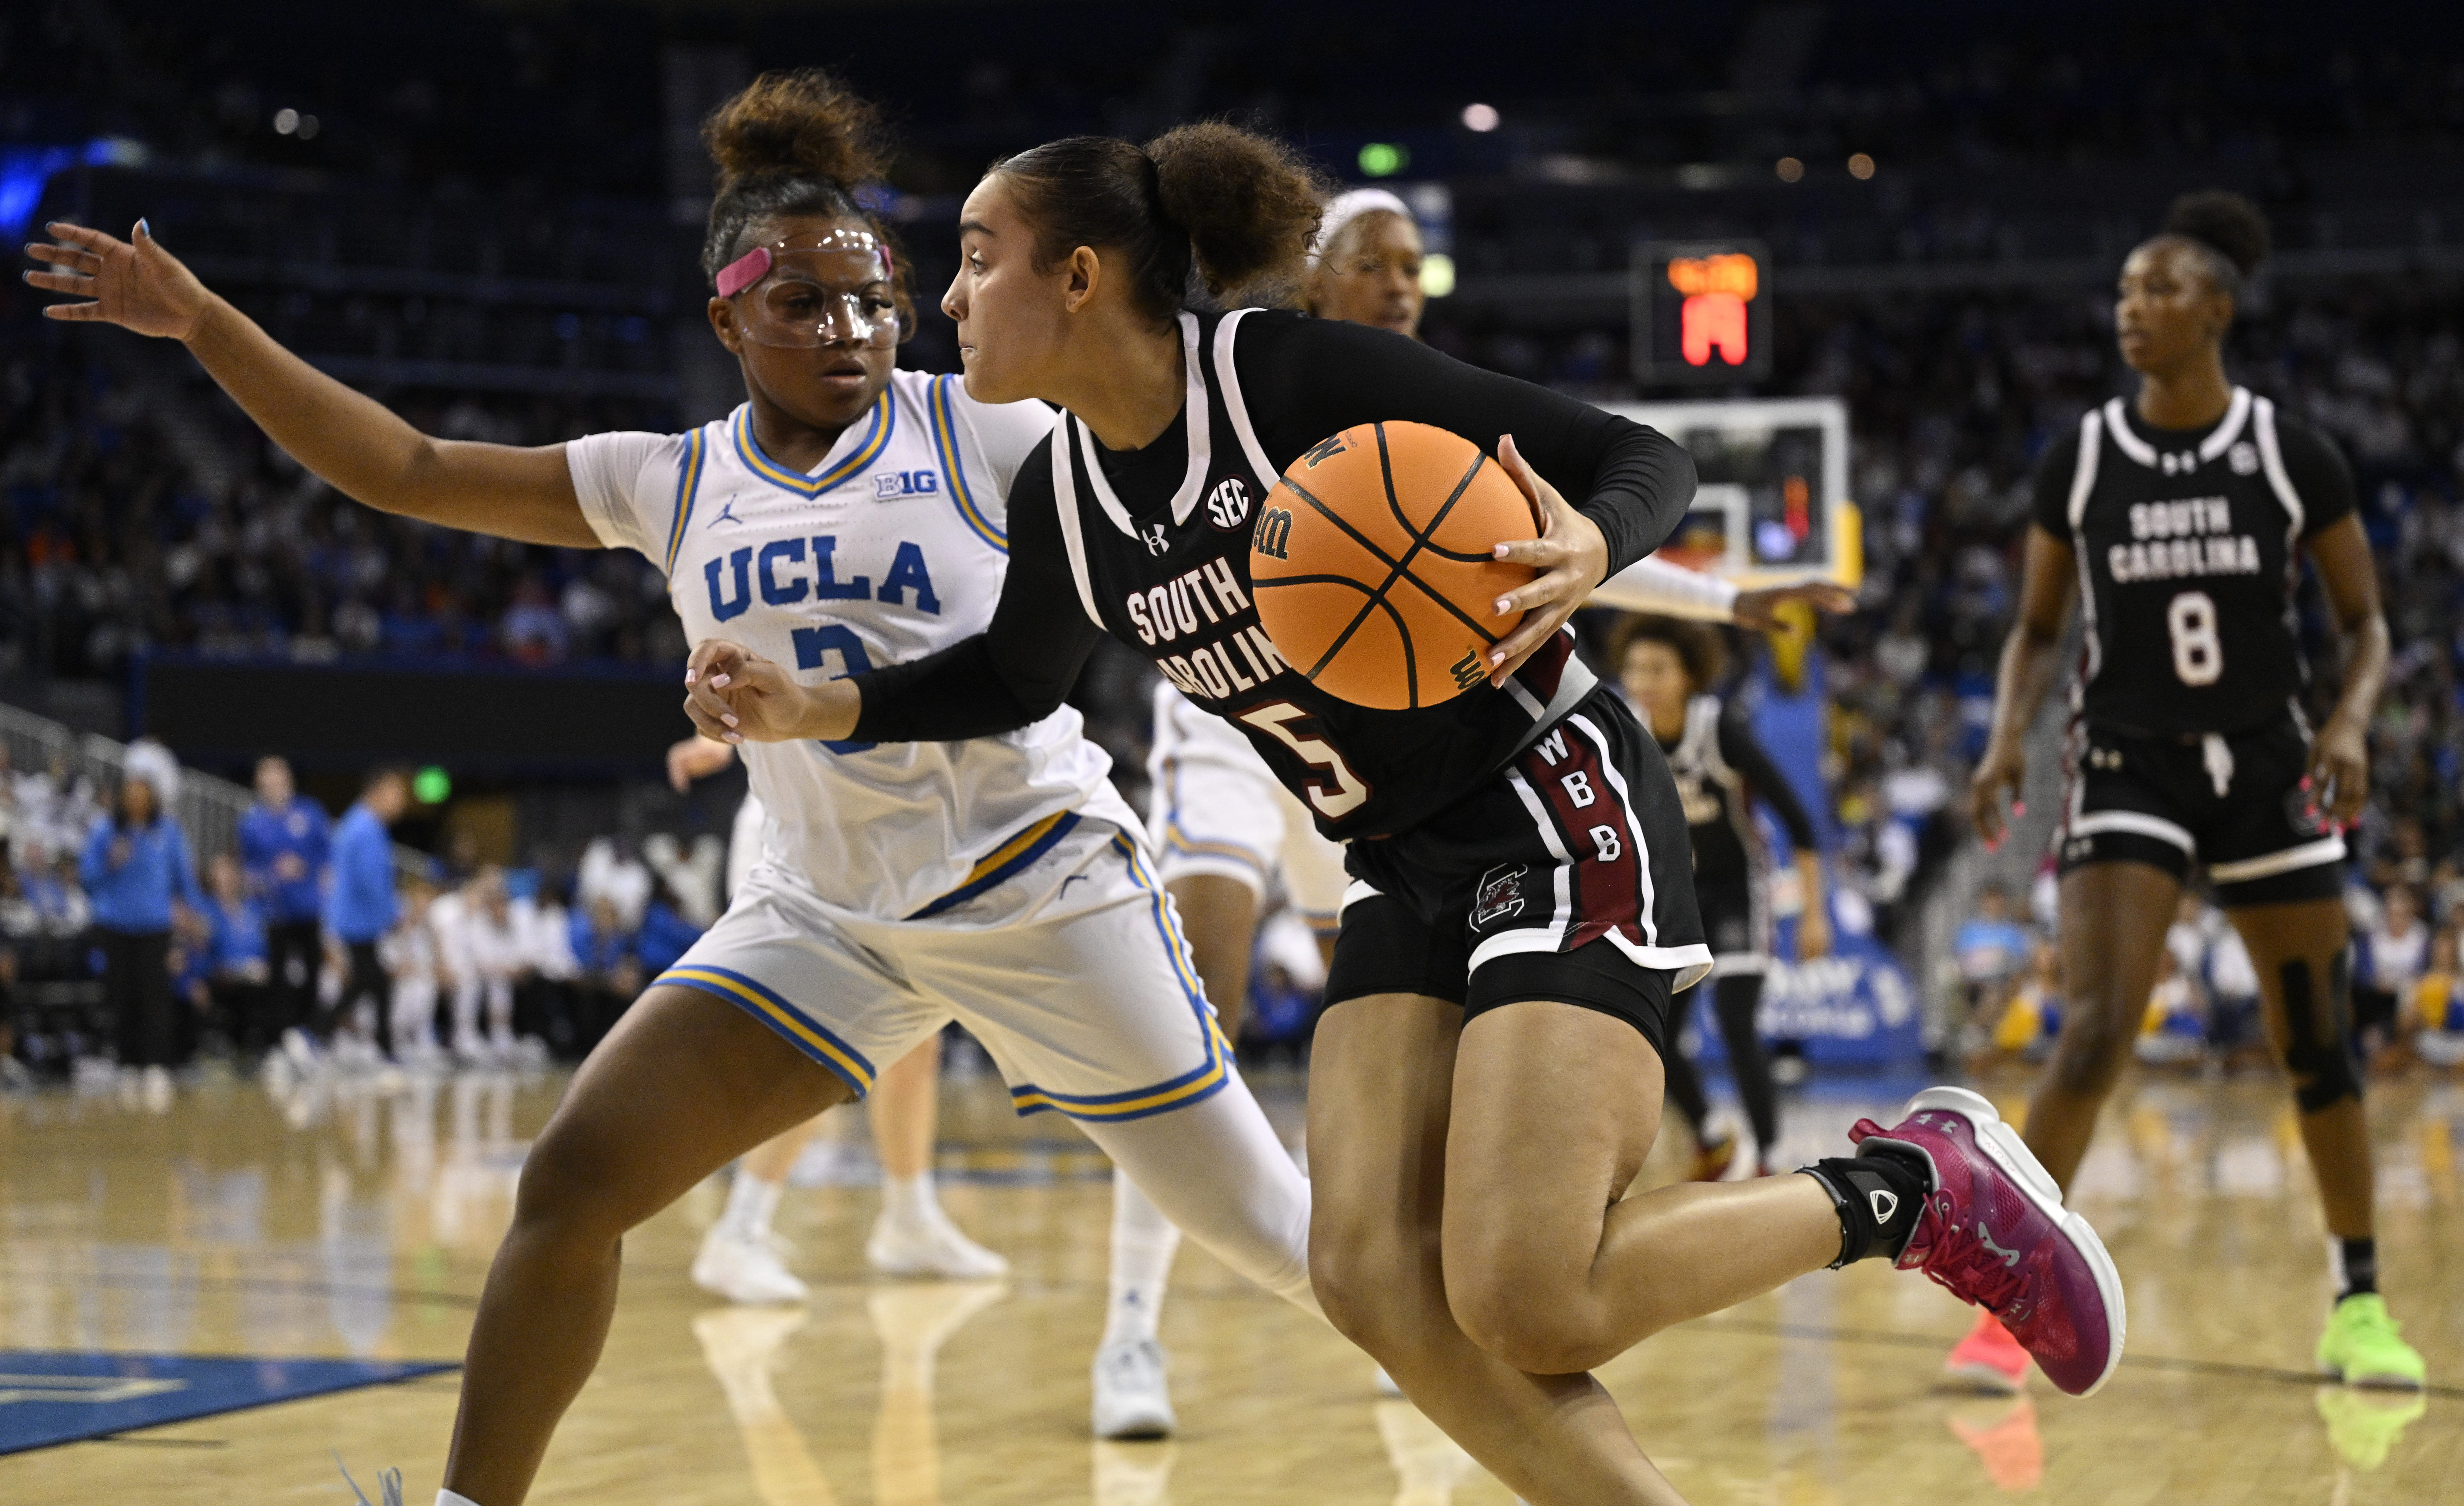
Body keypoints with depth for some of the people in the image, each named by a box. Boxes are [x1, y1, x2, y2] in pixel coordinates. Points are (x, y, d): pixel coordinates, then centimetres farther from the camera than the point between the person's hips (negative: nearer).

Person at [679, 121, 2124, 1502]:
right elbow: (1018, 681, 24)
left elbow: (1647, 459, -15)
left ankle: (1917, 1185, 1)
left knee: (1521, 1299, -19)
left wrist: (1588, 550, -37)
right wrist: (823, 708, 9)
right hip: (1409, 872, 7)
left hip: (1561, 818, -7)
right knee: (1375, 1278, -11)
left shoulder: (1300, 374, -18)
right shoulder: (1065, 496, 3)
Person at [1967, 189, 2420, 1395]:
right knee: (2093, 1036, -17)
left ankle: (2359, 1306, 24)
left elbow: (2365, 625, 3)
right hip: (2128, 766, -1)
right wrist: (2009, 736, -9)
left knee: (2317, 1047, 7)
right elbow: (2037, 630, 8)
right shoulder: (2078, 462, -1)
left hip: (2268, 765, 1)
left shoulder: (2293, 458, -4)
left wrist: (2352, 722, -16)